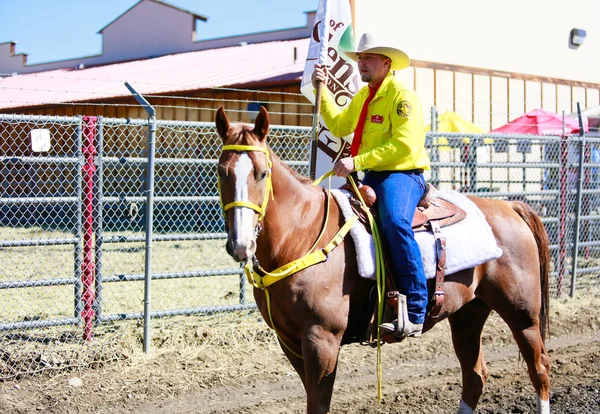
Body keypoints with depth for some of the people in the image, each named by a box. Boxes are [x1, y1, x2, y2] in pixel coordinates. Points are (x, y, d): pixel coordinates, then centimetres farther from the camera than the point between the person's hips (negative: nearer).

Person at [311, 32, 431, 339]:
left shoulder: (402, 96, -10)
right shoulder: (362, 97, 20)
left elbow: (403, 145, -21)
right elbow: (339, 126, 32)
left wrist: (357, 162, -25)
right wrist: (322, 90, 24)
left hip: (403, 174, -10)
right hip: (371, 176, 10)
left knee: (395, 223, -35)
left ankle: (414, 313, -37)